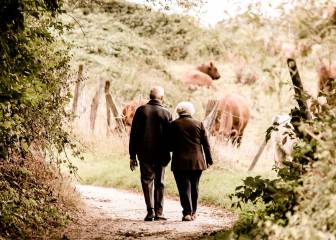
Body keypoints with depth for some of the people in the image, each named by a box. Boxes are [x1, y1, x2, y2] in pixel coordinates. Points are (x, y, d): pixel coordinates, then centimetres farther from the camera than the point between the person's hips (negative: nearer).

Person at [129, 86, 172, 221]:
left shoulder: (141, 111, -2)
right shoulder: (166, 113, -2)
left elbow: (133, 134, -1)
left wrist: (132, 156, 4)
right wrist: (167, 154, 10)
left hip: (144, 154, 0)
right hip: (161, 154, 0)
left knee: (147, 180, 5)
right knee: (159, 183, 10)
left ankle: (150, 211, -9)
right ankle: (158, 213, 9)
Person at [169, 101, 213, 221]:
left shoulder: (173, 125, -3)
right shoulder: (198, 124, 3)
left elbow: (170, 145, -1)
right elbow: (206, 144, 4)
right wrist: (209, 160, 11)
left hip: (180, 162, -2)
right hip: (197, 161, 2)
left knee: (184, 188, -2)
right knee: (194, 188, 13)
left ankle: (187, 212, -11)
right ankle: (193, 212, 19)